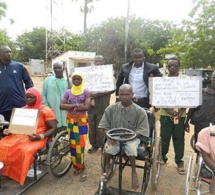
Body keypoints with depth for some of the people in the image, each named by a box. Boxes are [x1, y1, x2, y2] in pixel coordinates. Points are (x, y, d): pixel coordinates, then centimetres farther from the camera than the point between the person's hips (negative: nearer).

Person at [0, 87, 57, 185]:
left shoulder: (46, 110, -5)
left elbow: (53, 128, -9)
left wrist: (40, 136, -24)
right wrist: (9, 131, -1)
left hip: (37, 138, -5)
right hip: (20, 135, 6)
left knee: (25, 151, -32)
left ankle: (19, 175, -8)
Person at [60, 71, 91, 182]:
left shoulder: (86, 92, -4)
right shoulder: (68, 92, 2)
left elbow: (87, 107, -16)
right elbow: (61, 106, -10)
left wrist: (71, 108, -14)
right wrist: (76, 105, -19)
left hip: (82, 121, -3)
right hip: (71, 121, 3)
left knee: (80, 145, -2)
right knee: (73, 144, 8)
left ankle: (81, 167, 12)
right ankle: (77, 166, 24)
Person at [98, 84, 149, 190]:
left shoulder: (140, 111, -9)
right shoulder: (111, 108, -3)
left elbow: (141, 131, -8)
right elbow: (104, 126, 3)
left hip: (132, 137, -1)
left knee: (131, 148, -31)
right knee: (108, 148, -27)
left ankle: (133, 172, 0)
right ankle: (107, 165, 9)